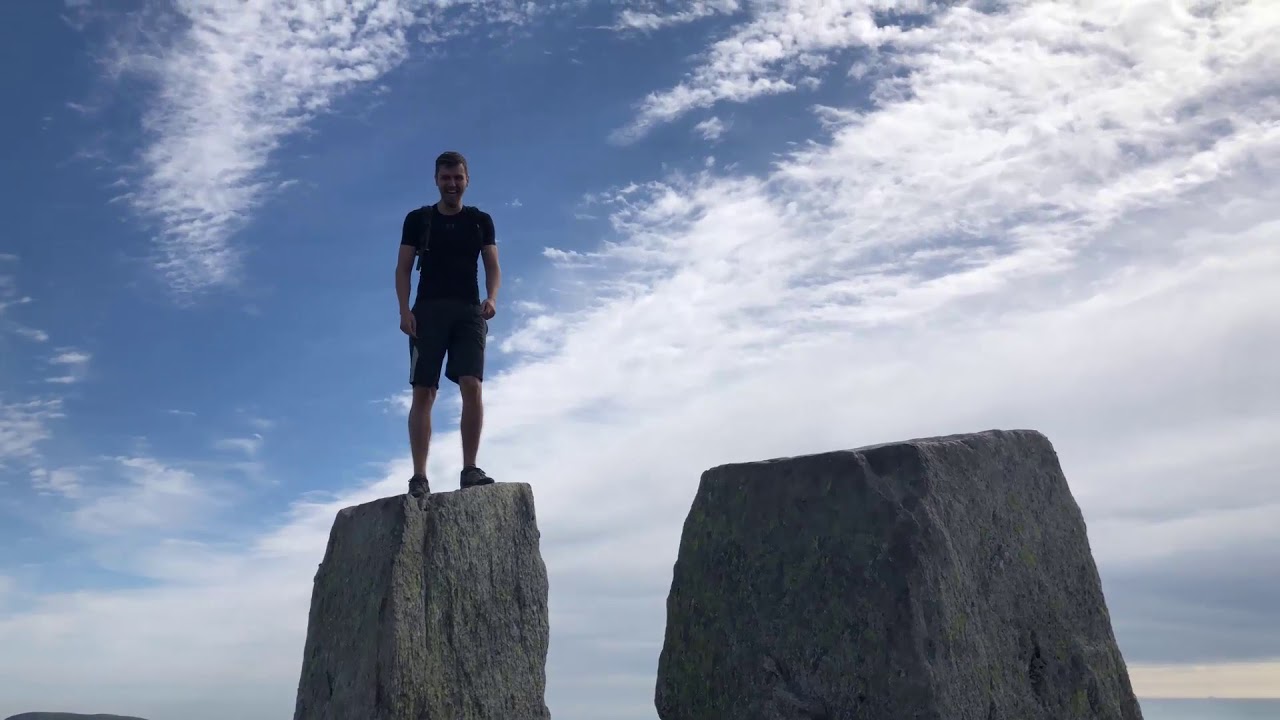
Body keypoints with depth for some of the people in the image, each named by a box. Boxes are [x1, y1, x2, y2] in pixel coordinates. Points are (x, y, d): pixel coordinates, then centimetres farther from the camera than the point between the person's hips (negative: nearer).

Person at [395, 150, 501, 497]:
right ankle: (419, 477, -10)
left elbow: (493, 266, 7)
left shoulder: (480, 220, 14)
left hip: (468, 310, 1)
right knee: (423, 392, -8)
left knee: (471, 385, -16)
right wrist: (404, 310, -8)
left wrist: (492, 298, -14)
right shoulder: (418, 218, 12)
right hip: (428, 310, 0)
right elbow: (403, 268, 7)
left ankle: (470, 469, -13)